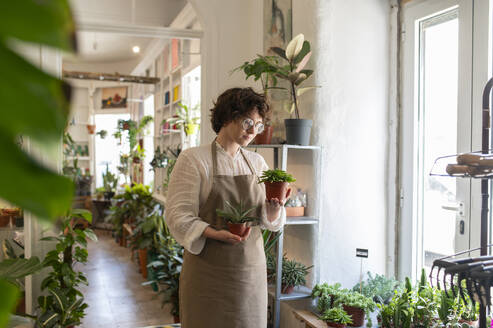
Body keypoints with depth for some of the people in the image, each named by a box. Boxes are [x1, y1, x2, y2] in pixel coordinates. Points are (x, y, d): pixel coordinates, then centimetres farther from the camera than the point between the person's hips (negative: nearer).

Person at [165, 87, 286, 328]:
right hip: (209, 270, -4)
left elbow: (267, 220, 10)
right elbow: (178, 216, -12)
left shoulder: (257, 162, 10)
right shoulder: (193, 159, -5)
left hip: (251, 268, 5)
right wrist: (216, 234, -26)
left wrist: (274, 207, -12)